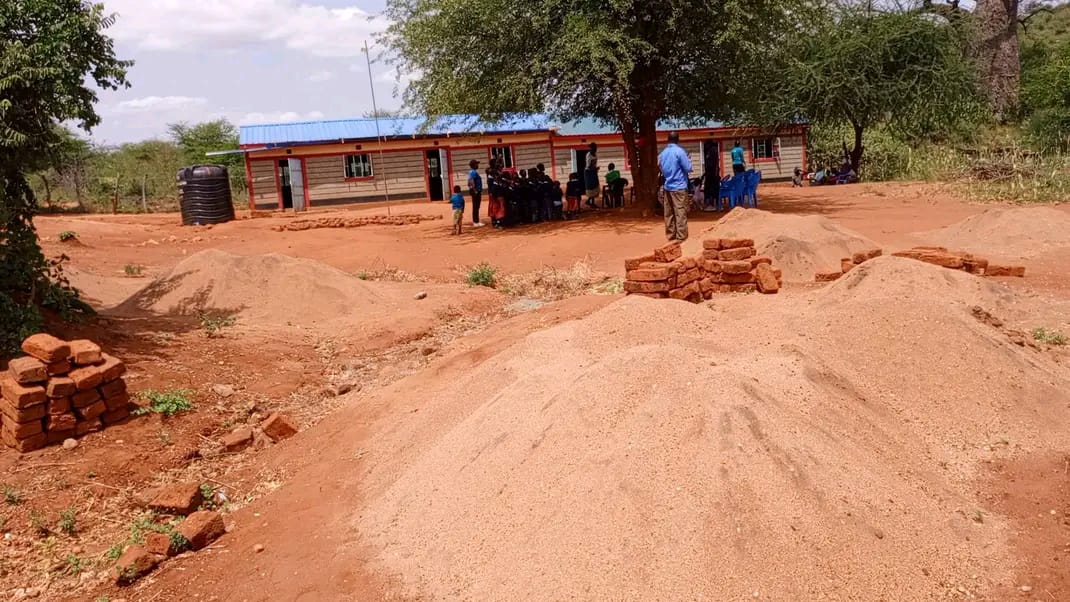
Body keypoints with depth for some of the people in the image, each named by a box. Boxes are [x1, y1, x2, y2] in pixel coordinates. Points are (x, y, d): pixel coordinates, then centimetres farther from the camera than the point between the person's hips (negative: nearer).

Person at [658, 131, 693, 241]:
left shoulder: (662, 153, 9)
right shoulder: (680, 151, -10)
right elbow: (688, 168, -9)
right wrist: (688, 160, 9)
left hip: (667, 186, 6)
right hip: (679, 186, -6)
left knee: (669, 214, 9)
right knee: (680, 213, -6)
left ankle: (671, 236, 14)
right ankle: (681, 238, -8)